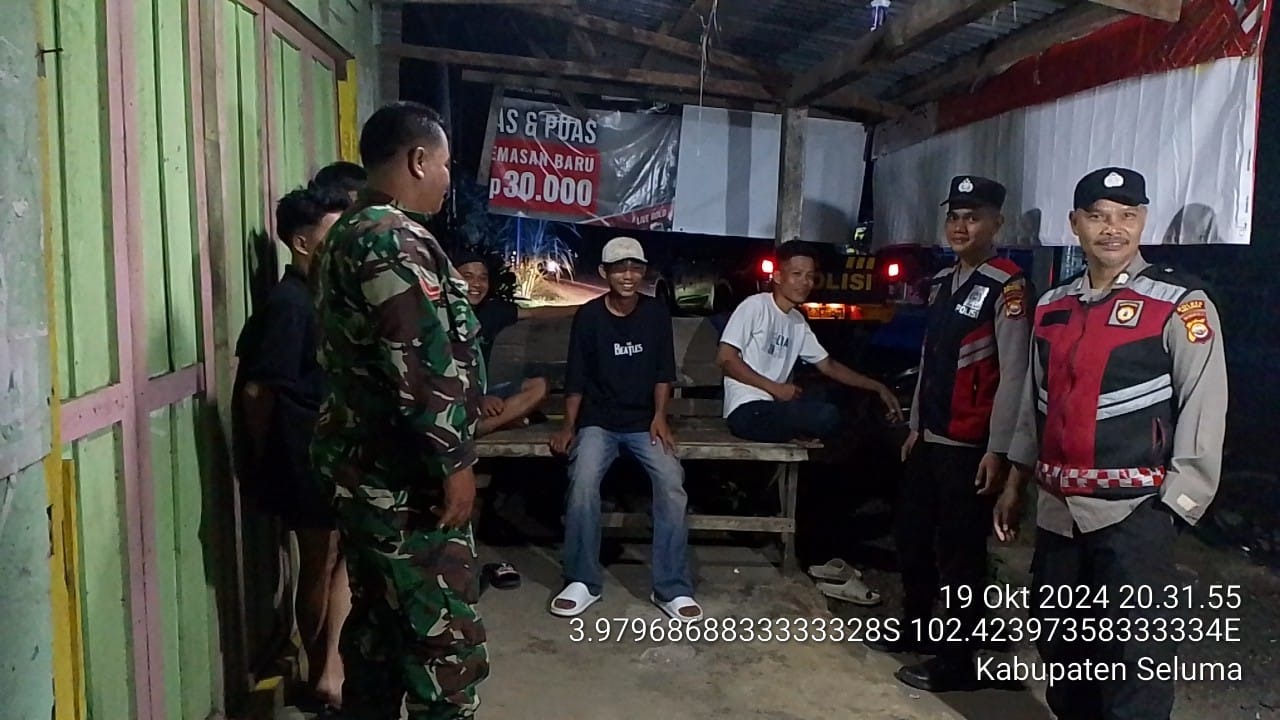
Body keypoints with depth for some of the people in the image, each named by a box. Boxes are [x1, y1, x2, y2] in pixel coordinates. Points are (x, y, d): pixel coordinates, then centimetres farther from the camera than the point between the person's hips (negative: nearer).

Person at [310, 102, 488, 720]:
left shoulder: (354, 232, 16)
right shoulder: (393, 238, -17)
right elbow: (419, 365, -24)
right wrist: (453, 462, -18)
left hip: (369, 468, 11)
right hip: (404, 476, -10)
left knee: (380, 619, 19)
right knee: (446, 636, -2)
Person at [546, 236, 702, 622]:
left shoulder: (657, 313, 3)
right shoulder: (589, 315, -2)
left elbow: (663, 372, 6)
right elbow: (576, 377, 2)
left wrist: (659, 417, -6)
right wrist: (569, 425, -8)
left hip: (644, 421, 1)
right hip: (598, 421, -1)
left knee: (672, 484, -25)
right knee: (583, 483, -29)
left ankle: (672, 588, -14)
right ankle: (582, 582, -12)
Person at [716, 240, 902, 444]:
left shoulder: (799, 323, 13)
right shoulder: (755, 306, -8)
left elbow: (828, 366, 20)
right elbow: (725, 358, -14)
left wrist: (878, 387, 13)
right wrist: (775, 388, -15)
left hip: (772, 408, 8)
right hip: (748, 411, -8)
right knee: (828, 417, -24)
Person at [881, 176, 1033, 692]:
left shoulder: (1007, 287, -13)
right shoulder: (941, 282, 12)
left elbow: (1013, 375, -16)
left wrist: (998, 450, -17)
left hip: (970, 447, -8)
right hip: (929, 440, 8)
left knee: (960, 553, 2)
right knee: (912, 535, 20)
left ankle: (956, 662, 18)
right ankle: (913, 627, 40)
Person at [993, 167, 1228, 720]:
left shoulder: (1179, 305, -8)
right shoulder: (1052, 306, 9)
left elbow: (1204, 414, -10)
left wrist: (1173, 510, -12)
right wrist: (1014, 484, 17)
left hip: (1134, 516, -6)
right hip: (1057, 513, 6)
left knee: (1131, 668, 1)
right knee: (1061, 656, 19)